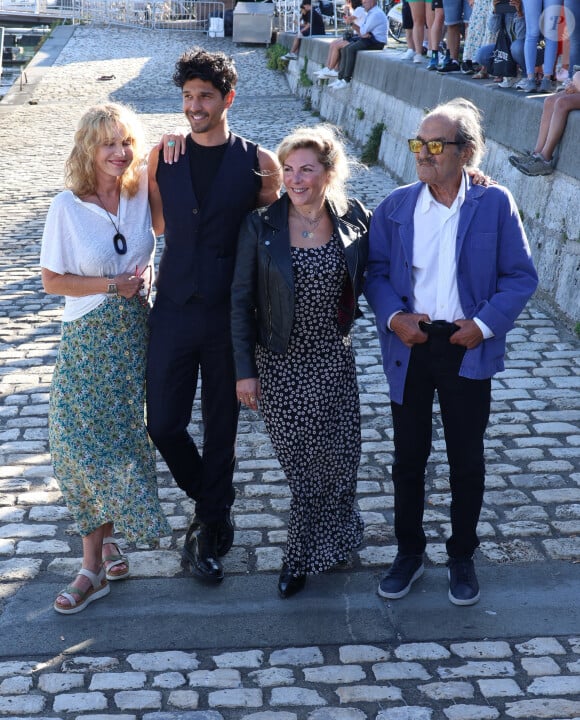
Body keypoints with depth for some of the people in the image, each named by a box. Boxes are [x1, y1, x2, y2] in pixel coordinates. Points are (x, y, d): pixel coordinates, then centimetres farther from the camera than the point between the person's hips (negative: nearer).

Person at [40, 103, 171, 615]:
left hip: (135, 332, 3)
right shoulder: (68, 207, -10)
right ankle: (96, 563, 11)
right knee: (88, 438, -1)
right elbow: (52, 280, -7)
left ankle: (107, 535, 29)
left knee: (122, 434, 9)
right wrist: (112, 285, -14)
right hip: (89, 337, -2)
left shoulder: (142, 192, -3)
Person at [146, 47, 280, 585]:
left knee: (221, 428, 9)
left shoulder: (258, 163, -4)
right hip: (172, 311, 2)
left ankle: (210, 530, 27)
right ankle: (214, 511, 30)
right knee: (163, 425, 3)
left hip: (229, 314, -2)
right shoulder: (163, 156, 4)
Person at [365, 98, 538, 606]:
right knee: (409, 457, 11)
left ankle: (462, 558, 29)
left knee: (467, 460, 11)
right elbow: (376, 271, 3)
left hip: (468, 349, -1)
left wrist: (485, 323, -15)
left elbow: (521, 276, -4)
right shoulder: (396, 207, 1)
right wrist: (393, 316, -14)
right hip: (410, 346, 2)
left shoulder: (495, 204, -5)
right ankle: (409, 553, 29)